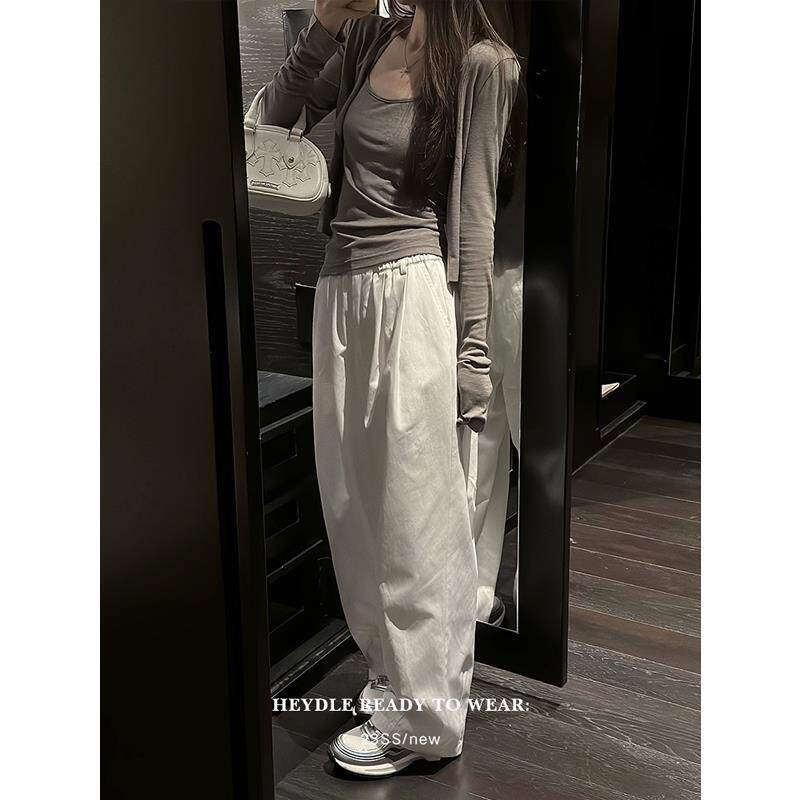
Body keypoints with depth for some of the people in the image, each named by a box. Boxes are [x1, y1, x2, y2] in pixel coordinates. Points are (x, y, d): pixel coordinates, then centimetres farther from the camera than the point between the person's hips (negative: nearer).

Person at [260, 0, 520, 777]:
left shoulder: (481, 66, -3)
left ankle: (422, 718, 11)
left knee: (413, 507, -1)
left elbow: (475, 209, -5)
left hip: (411, 289, -6)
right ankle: (395, 668, 27)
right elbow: (276, 115, 15)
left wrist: (472, 346, -9)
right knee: (356, 500, 10)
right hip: (340, 291, 6)